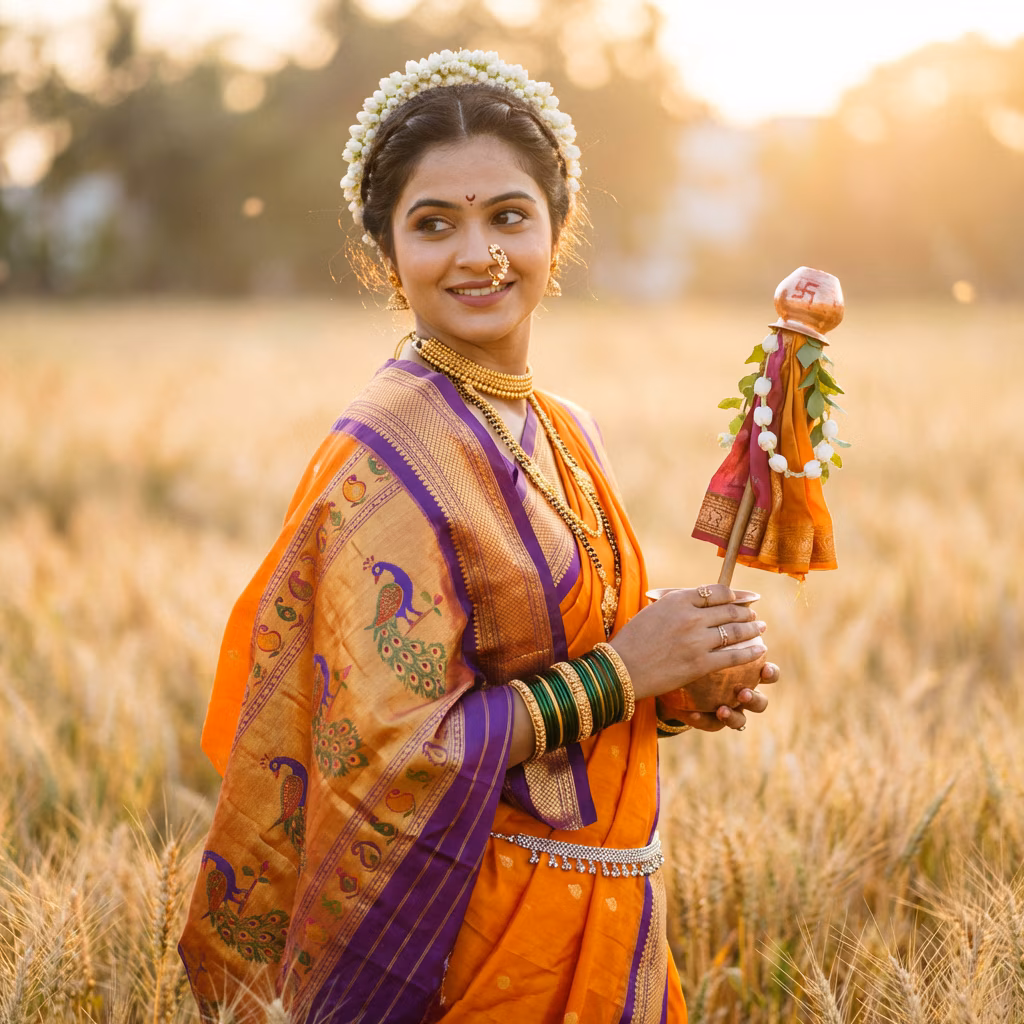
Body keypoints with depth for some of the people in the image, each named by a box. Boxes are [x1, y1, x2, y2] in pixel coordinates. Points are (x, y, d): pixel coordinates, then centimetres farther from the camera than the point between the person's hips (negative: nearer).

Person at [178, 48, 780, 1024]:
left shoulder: (566, 433, 6)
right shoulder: (385, 457, -18)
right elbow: (395, 750, -22)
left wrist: (683, 692, -2)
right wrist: (620, 671, -18)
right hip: (476, 944, -8)